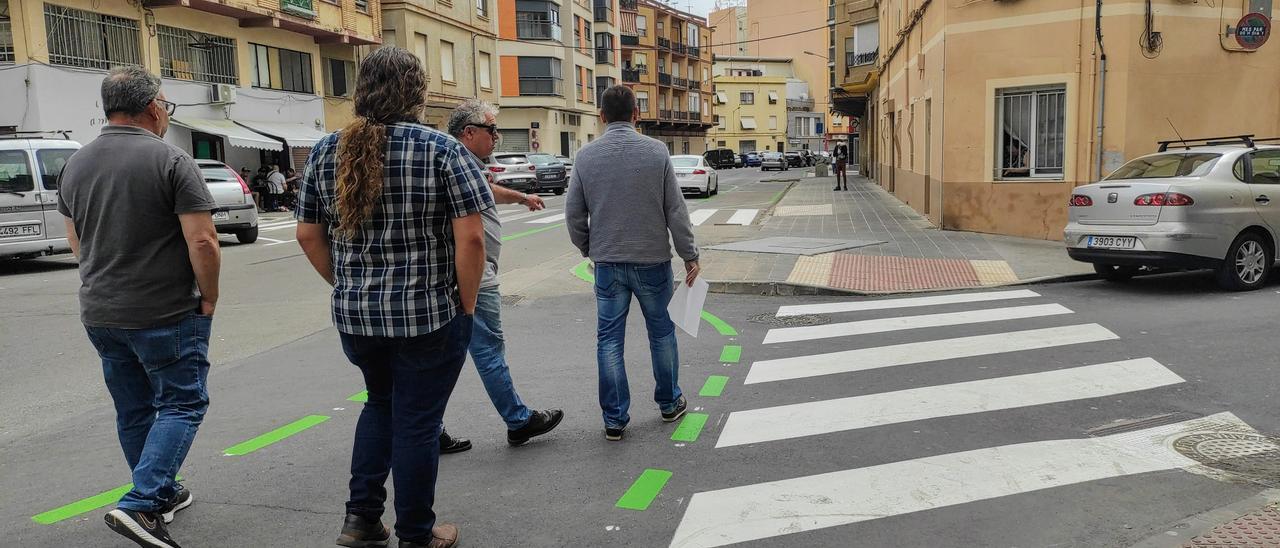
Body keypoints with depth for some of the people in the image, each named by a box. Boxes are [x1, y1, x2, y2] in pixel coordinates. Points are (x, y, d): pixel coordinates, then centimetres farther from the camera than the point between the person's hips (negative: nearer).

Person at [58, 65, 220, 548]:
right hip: (166, 313, -7)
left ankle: (162, 495, 30)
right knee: (182, 403, 2)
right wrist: (209, 299, -7)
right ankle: (140, 504, -9)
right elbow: (202, 242, -19)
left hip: (100, 314, 7)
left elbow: (76, 242, 18)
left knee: (134, 410, 16)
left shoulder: (75, 165, 9)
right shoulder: (171, 161, -13)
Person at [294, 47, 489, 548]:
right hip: (428, 316, -4)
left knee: (381, 403, 26)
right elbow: (470, 238, -16)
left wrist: (347, 287, 16)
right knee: (417, 421, 9)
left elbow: (308, 235, 8)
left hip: (353, 314, 5)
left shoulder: (325, 151, 3)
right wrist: (466, 303, -5)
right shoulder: (441, 149, -11)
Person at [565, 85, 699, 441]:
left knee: (609, 340, 7)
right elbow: (675, 210, -6)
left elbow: (574, 215, 1)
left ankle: (615, 419, 11)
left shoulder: (586, 156, -2)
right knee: (661, 332, 16)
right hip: (652, 261, -1)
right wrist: (689, 255, 2)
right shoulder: (656, 151, -7)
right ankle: (669, 403, 29)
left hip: (607, 264, 1)